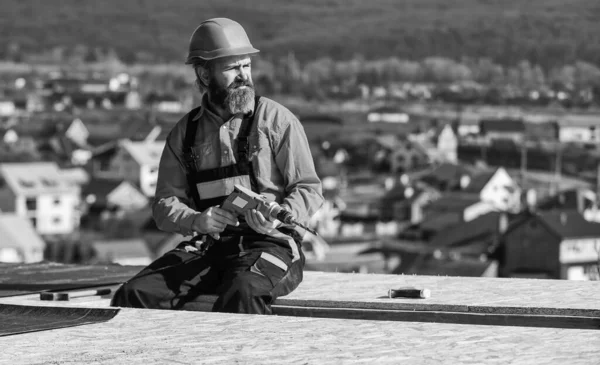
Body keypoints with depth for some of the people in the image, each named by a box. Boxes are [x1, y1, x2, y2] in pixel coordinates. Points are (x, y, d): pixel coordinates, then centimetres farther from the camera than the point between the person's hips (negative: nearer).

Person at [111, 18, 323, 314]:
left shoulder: (277, 119, 3)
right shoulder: (185, 132, 14)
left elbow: (308, 189, 3)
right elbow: (164, 205, 12)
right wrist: (195, 220, -12)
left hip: (271, 244, -4)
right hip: (207, 246, 4)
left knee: (242, 293, -38)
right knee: (133, 295, -19)